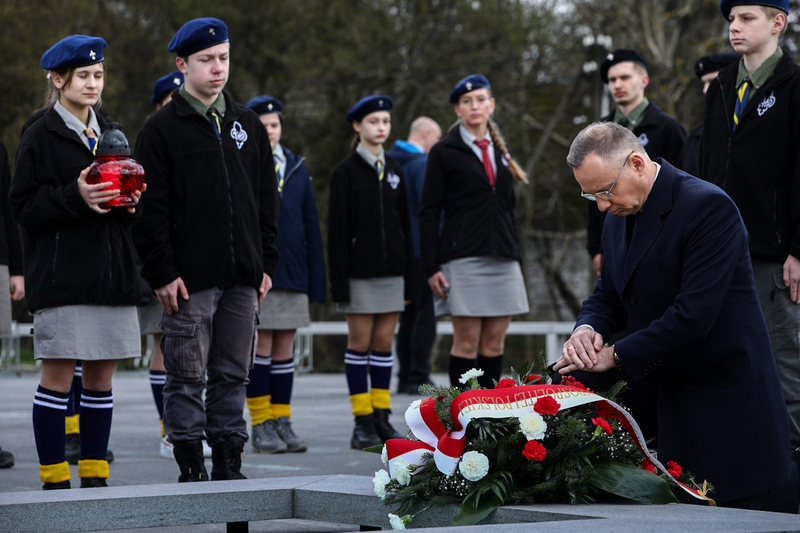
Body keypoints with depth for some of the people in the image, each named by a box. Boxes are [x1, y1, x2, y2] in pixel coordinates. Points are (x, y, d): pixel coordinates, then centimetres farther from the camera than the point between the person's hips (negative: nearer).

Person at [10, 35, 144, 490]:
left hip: (112, 273, 6)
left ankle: (95, 475, 14)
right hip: (62, 276, -6)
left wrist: (131, 201, -1)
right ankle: (54, 478, 2)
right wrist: (75, 197, -20)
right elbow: (24, 207, -7)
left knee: (101, 378, 7)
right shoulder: (40, 137, -1)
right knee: (58, 378, -4)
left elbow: (131, 209, 22)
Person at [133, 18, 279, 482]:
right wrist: (162, 272, -12)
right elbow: (151, 207, -5)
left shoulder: (247, 124, 14)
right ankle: (191, 469, 6)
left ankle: (229, 464, 14)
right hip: (190, 279, -4)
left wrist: (266, 264, 10)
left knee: (233, 374, 8)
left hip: (242, 277, 5)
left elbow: (266, 198, 17)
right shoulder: (163, 129, -1)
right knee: (188, 376, -1)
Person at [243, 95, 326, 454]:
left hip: (292, 274, 4)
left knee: (285, 348, 7)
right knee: (261, 347, -3)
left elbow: (311, 223, 13)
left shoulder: (296, 167, 12)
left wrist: (316, 278, 8)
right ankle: (261, 427, 3)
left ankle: (282, 424, 13)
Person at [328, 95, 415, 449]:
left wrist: (409, 277, 8)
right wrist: (339, 283, -11)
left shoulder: (394, 171, 11)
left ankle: (381, 416, 10)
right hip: (359, 271, -4)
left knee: (384, 343, 5)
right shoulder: (346, 172, -2)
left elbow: (405, 226, 13)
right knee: (360, 343, -1)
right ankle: (362, 422, 3)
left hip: (391, 270, 4)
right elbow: (337, 230, -6)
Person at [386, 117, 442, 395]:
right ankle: (418, 378, -7)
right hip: (422, 250, -8)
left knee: (408, 315, 13)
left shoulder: (390, 161, 14)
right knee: (425, 315, -5)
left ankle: (405, 378, 14)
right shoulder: (422, 164, -12)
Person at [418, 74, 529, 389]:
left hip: (502, 259, 5)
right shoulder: (444, 153, 1)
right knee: (467, 343, -6)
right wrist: (431, 267, -10)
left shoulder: (500, 152, 18)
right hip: (463, 259, -5)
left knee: (495, 342, 3)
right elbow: (428, 213, -3)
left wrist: (516, 257, 16)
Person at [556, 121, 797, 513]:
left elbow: (694, 314, -26)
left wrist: (616, 356, -21)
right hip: (656, 391, 8)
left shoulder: (708, 207, -19)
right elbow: (608, 295, 16)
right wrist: (588, 329, -10)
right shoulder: (619, 218, 10)